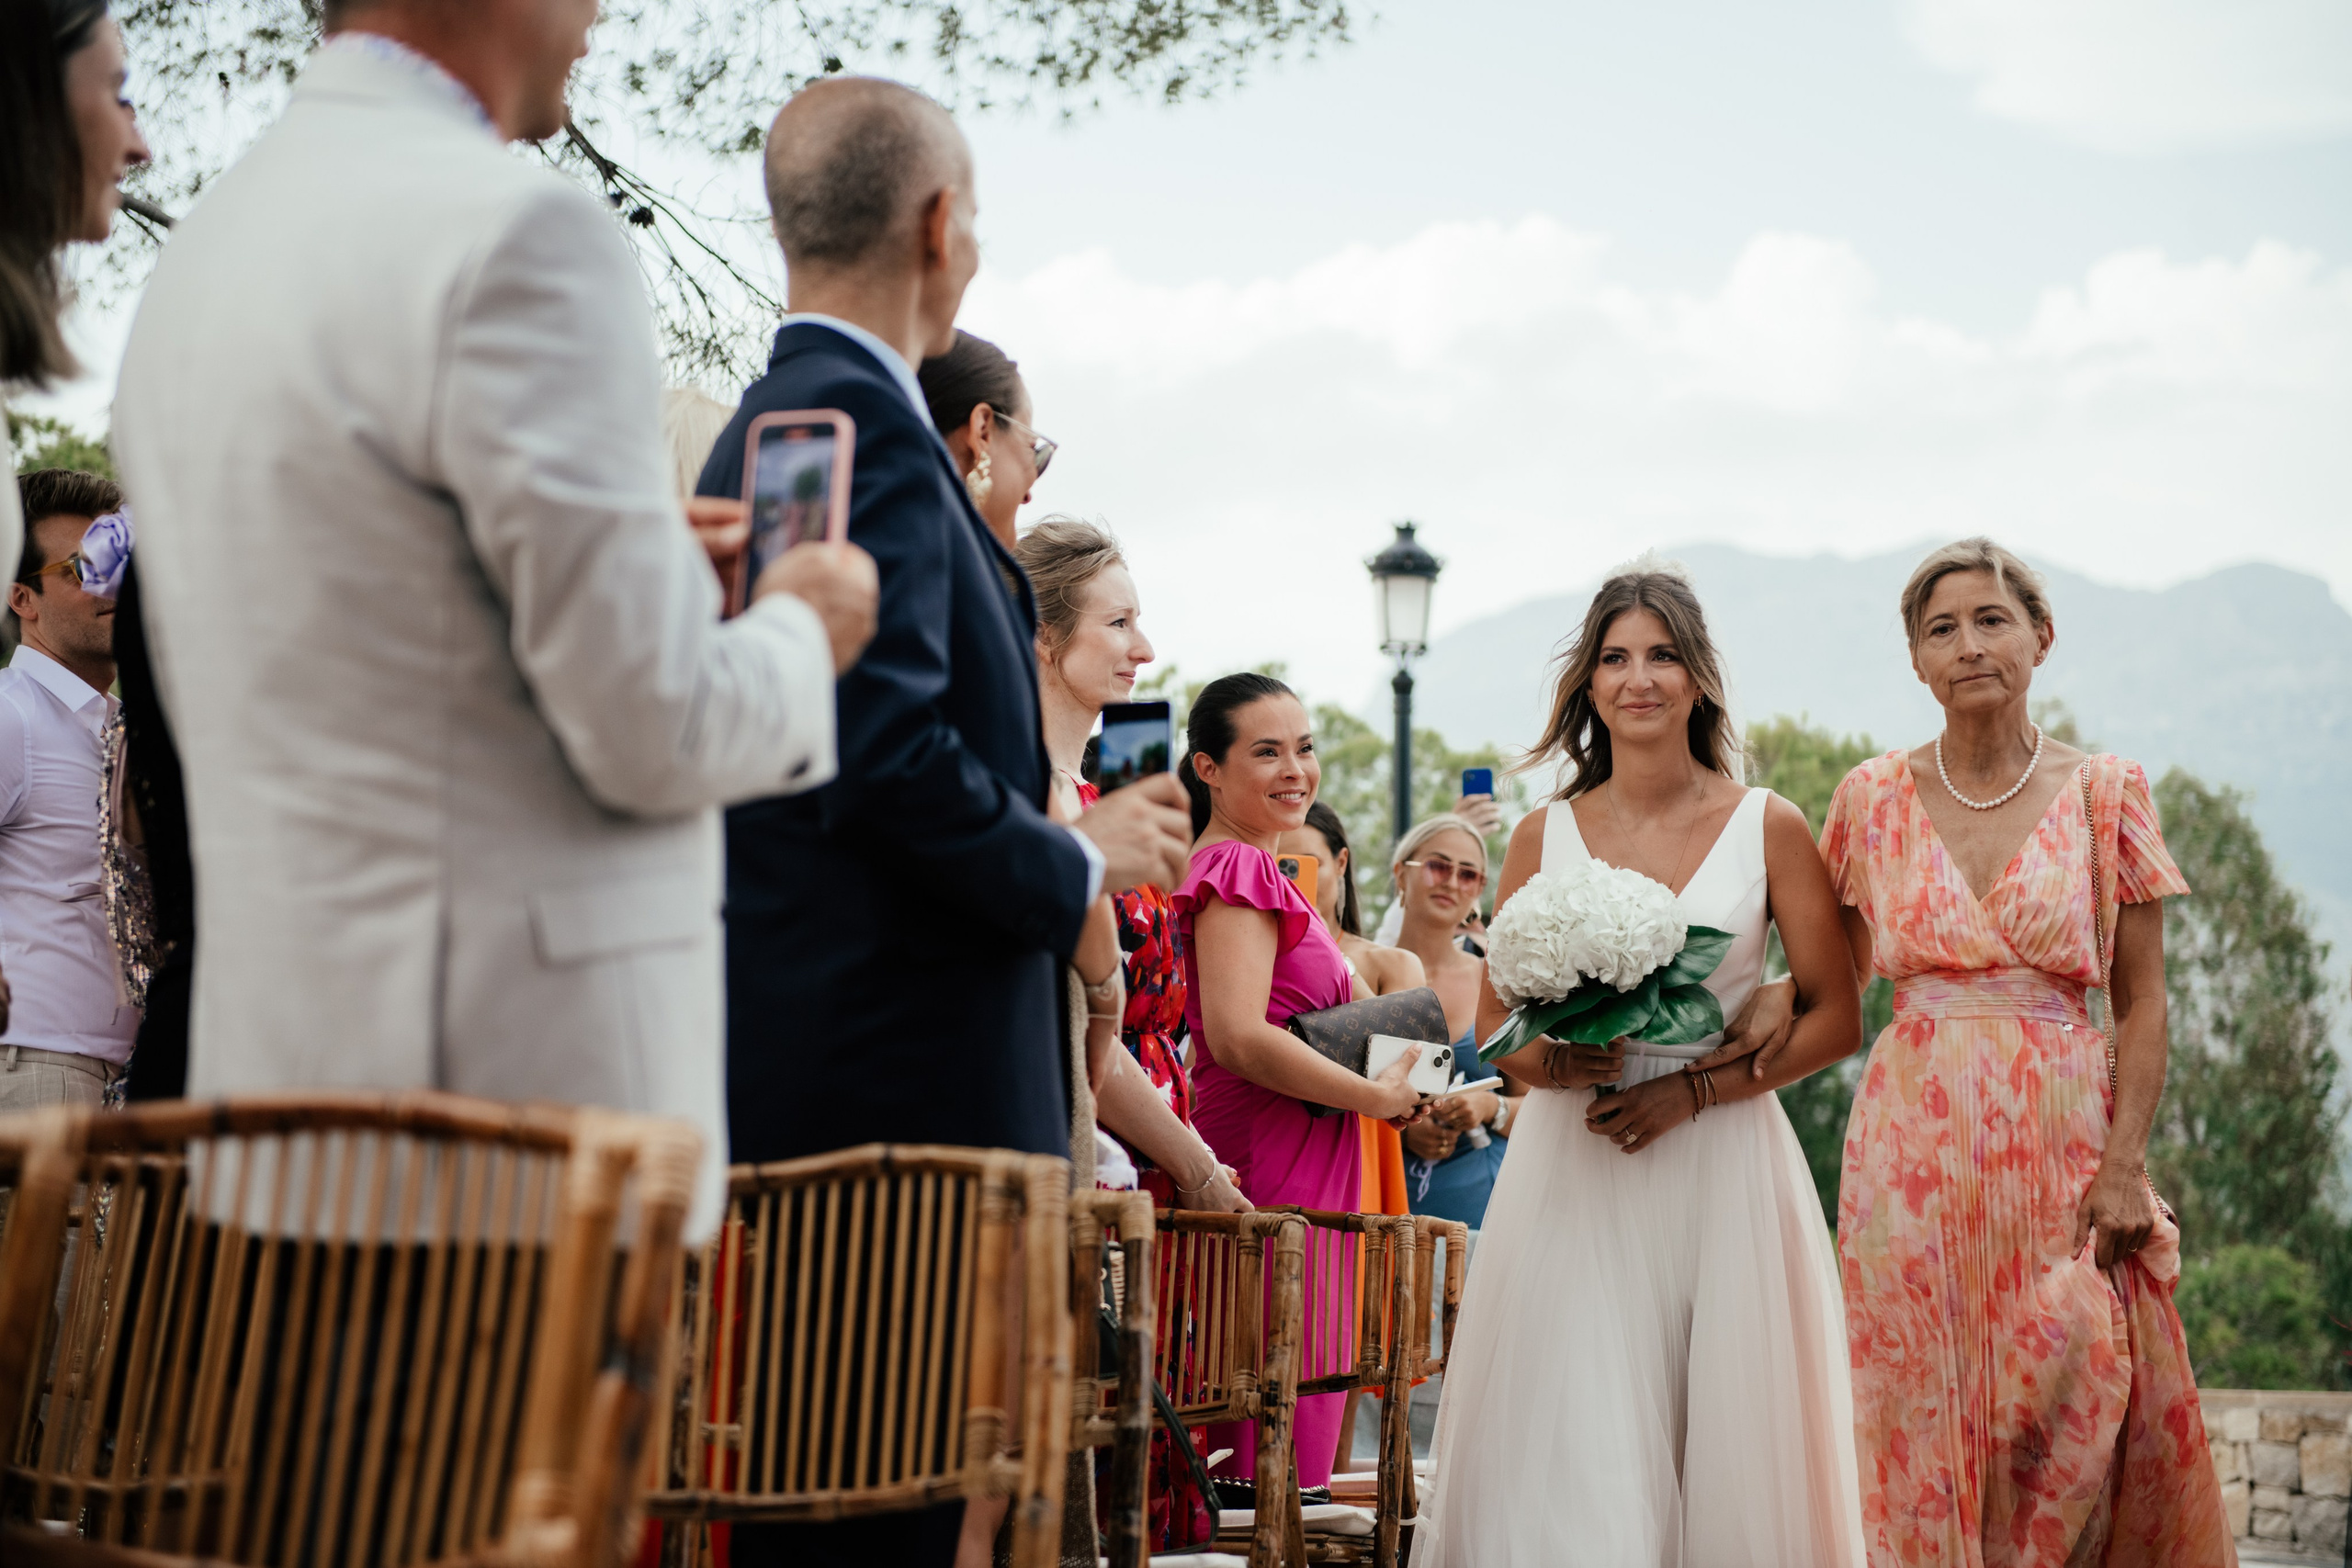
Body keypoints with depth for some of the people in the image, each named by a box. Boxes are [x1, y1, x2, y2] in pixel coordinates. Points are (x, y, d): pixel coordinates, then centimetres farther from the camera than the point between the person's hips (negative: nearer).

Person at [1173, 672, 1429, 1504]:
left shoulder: (1258, 872, 20)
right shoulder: (1238, 868, -11)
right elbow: (1240, 1037, -22)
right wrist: (1380, 1097, -12)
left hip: (1302, 1168, 10)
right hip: (1272, 1163, -10)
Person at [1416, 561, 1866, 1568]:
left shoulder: (1767, 829, 4)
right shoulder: (1544, 835, 8)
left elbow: (1836, 1019, 2)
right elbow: (1495, 1025, 12)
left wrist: (1692, 1087, -9)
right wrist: (1549, 1062, -10)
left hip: (1722, 1174, -1)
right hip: (1571, 1173, 1)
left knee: (1727, 1449, -1)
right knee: (1569, 1458, -5)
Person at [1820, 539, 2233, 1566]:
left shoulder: (2106, 794, 3)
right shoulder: (1873, 798, 7)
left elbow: (2141, 1001, 2)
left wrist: (2125, 1165, -8)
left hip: (2064, 1142, -1)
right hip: (1916, 1146, 1)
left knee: (2074, 1420, -3)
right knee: (1923, 1424, 2)